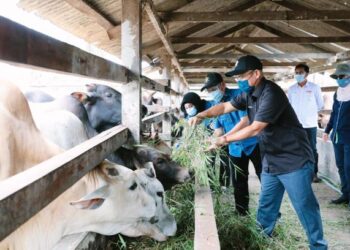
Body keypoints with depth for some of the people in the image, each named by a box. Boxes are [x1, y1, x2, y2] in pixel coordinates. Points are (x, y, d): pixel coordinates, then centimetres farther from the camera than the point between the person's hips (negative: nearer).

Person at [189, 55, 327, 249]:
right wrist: (201, 115, -6)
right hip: (270, 162, 9)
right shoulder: (249, 94, 6)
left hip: (293, 161, -8)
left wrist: (225, 139, -18)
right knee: (266, 208, 17)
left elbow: (255, 129, -24)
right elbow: (225, 107, 11)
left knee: (305, 208, 0)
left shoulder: (271, 93, -23)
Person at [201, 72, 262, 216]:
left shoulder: (238, 95, -18)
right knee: (238, 183, 11)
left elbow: (245, 121, -27)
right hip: (235, 147, 6)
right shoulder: (215, 105, 3)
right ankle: (242, 212, 25)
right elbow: (218, 129, 6)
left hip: (253, 143, -5)